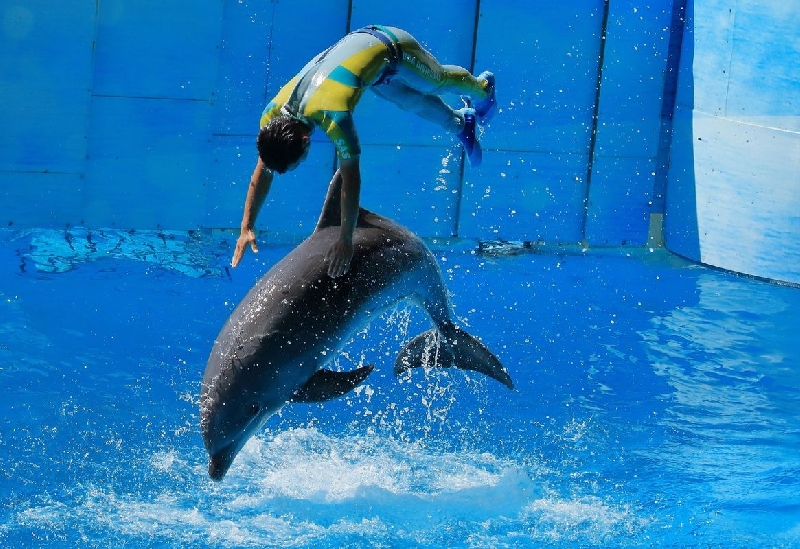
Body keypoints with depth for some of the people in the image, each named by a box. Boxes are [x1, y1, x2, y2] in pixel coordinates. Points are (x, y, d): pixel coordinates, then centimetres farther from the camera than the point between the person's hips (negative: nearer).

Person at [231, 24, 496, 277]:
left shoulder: (333, 117, -46)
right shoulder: (273, 114, -28)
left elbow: (351, 180, -40)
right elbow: (262, 171, -16)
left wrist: (345, 239, -38)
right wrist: (246, 227, -18)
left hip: (390, 45, -4)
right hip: (357, 42, 4)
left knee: (439, 80, 27)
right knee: (414, 102, 27)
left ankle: (482, 88, 60)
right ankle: (461, 123, 58)